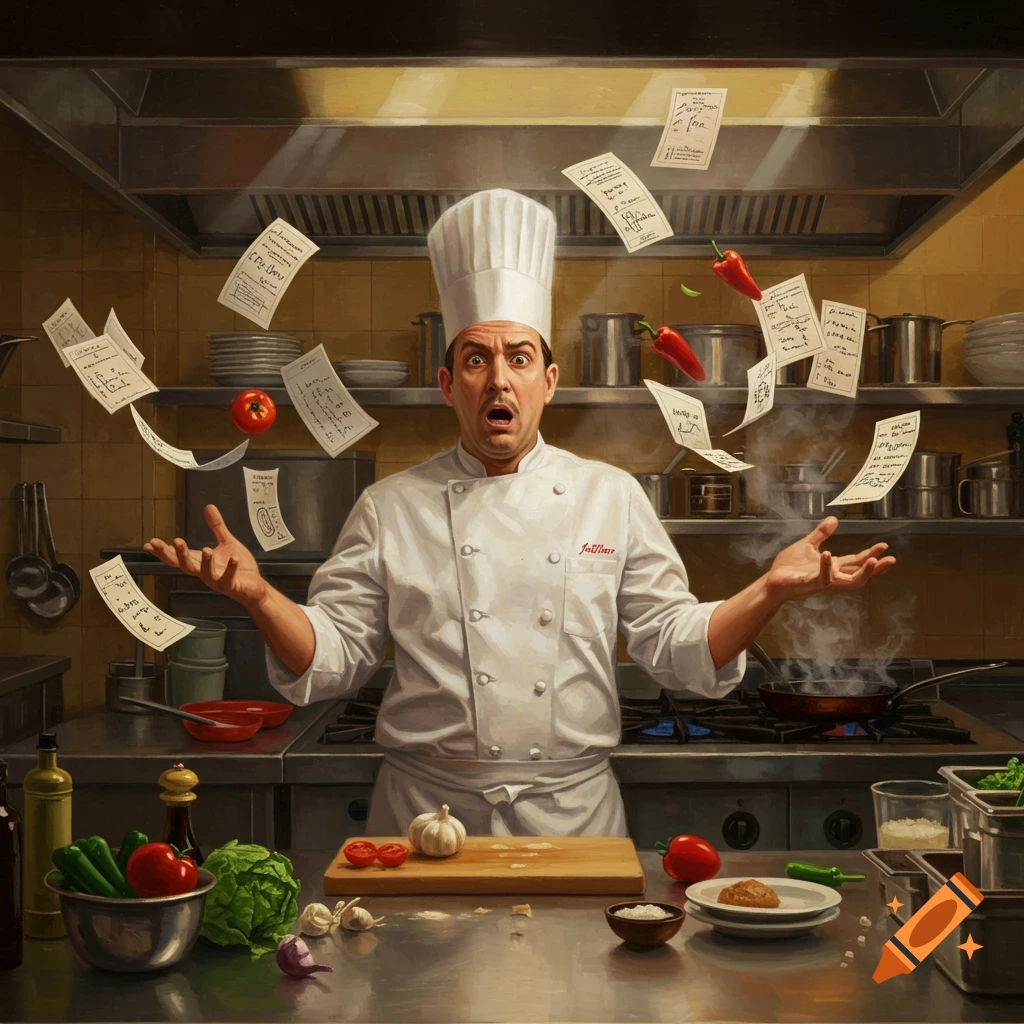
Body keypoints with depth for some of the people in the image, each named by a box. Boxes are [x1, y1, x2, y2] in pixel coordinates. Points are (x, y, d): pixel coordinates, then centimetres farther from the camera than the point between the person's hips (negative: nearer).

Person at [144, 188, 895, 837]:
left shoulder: (612, 497, 4)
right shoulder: (390, 509, 3)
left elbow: (679, 646, 3)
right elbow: (332, 657, 2)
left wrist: (773, 590, -12)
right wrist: (257, 595, -15)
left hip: (573, 814, 1)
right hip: (427, 812, 0)